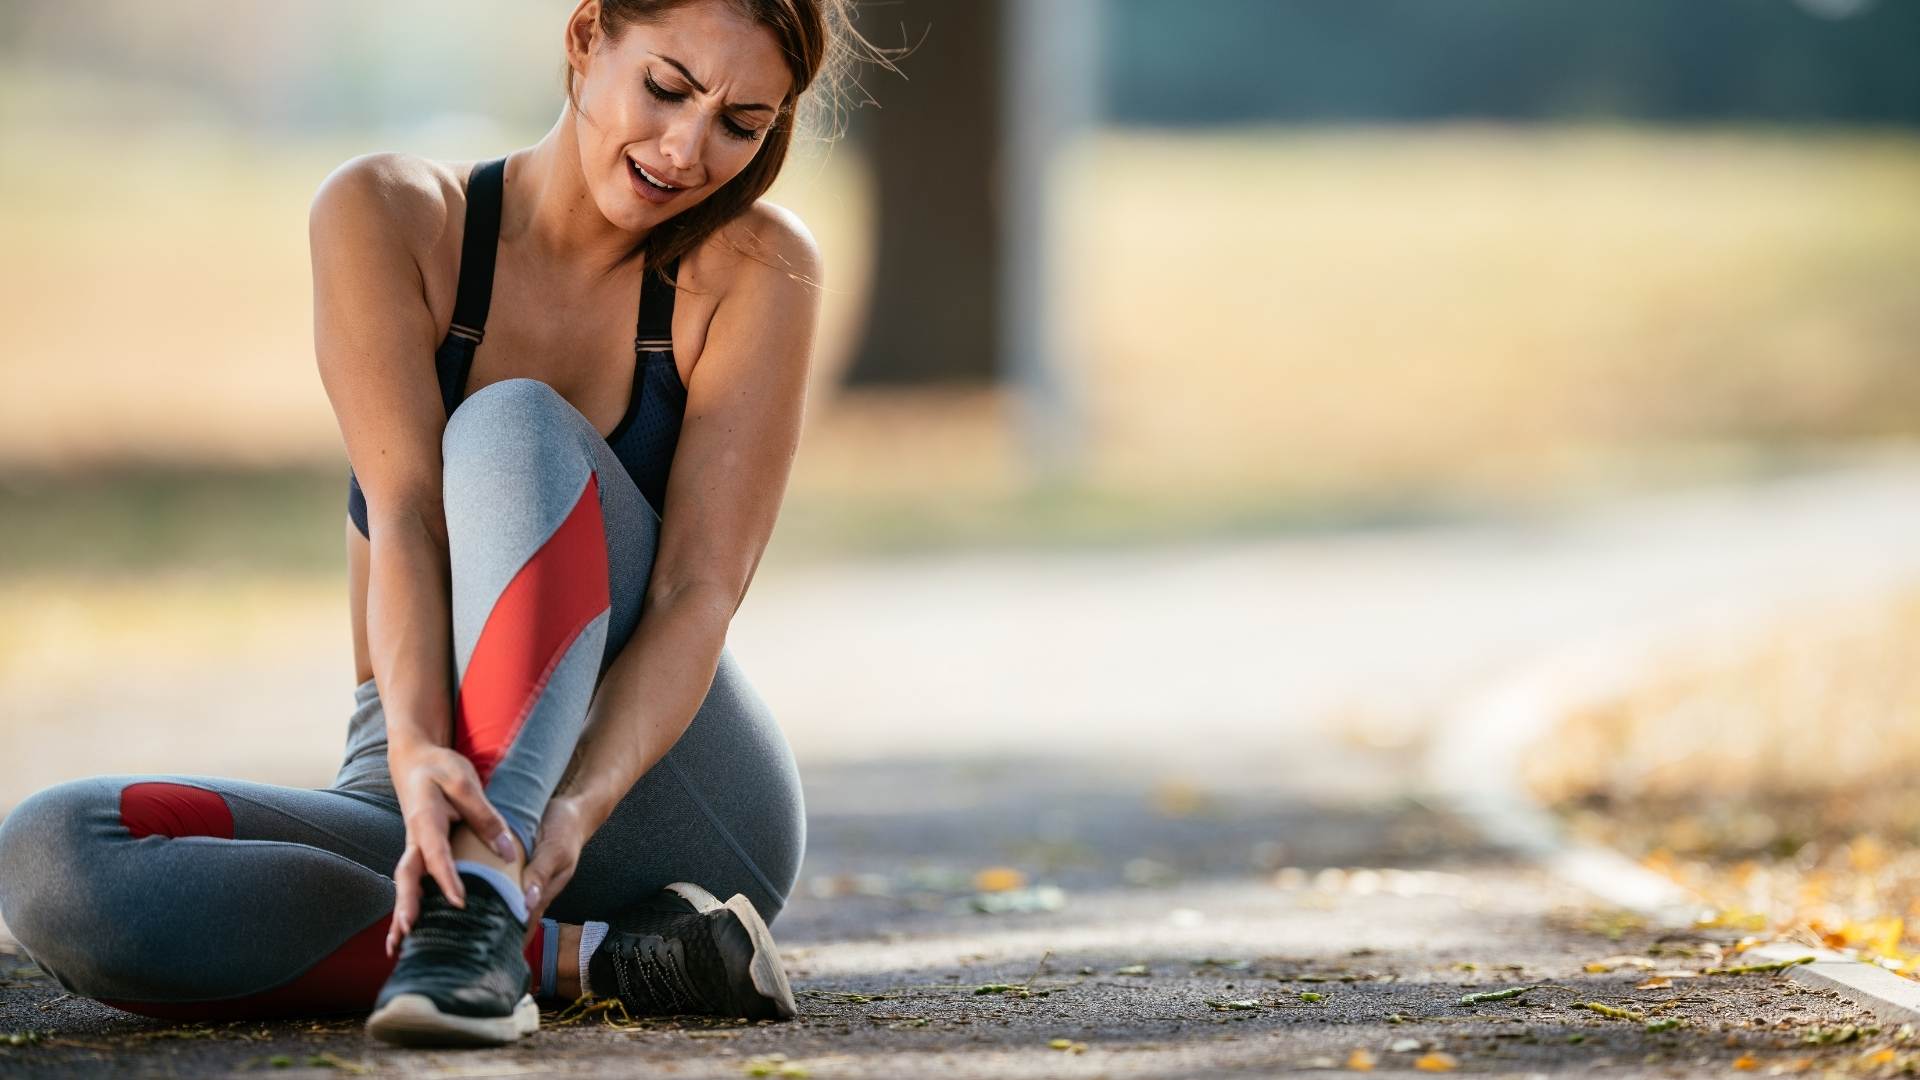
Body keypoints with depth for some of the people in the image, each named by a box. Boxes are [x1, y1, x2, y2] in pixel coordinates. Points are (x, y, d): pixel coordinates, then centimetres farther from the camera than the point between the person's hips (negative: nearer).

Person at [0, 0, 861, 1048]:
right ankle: (586, 954, -26)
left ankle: (481, 901, -42)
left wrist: (580, 804, -33)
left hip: (667, 792, -2)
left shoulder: (758, 269, -5)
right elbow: (405, 515, -16)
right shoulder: (387, 216, -3)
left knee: (512, 423, -26)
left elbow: (698, 590, -14)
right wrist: (417, 754, -36)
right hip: (427, 790, 2)